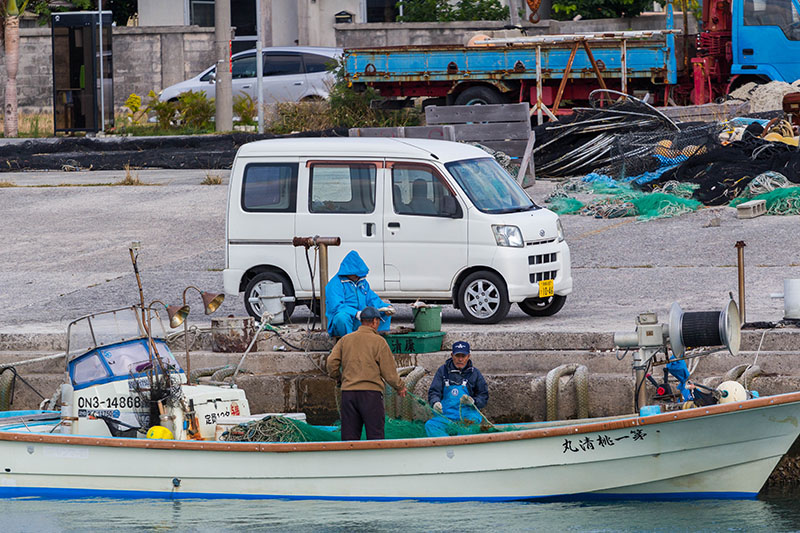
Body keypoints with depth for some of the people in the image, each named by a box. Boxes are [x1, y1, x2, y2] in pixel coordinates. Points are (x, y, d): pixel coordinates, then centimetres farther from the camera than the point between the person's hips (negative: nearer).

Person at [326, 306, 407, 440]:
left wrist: (338, 377, 23)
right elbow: (389, 371, -1)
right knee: (375, 436, -3)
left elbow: (331, 363, 3)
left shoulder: (345, 340, 10)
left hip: (348, 392, 4)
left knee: (349, 438, 5)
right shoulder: (378, 341, -1)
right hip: (371, 392, -4)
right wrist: (400, 387, 15)